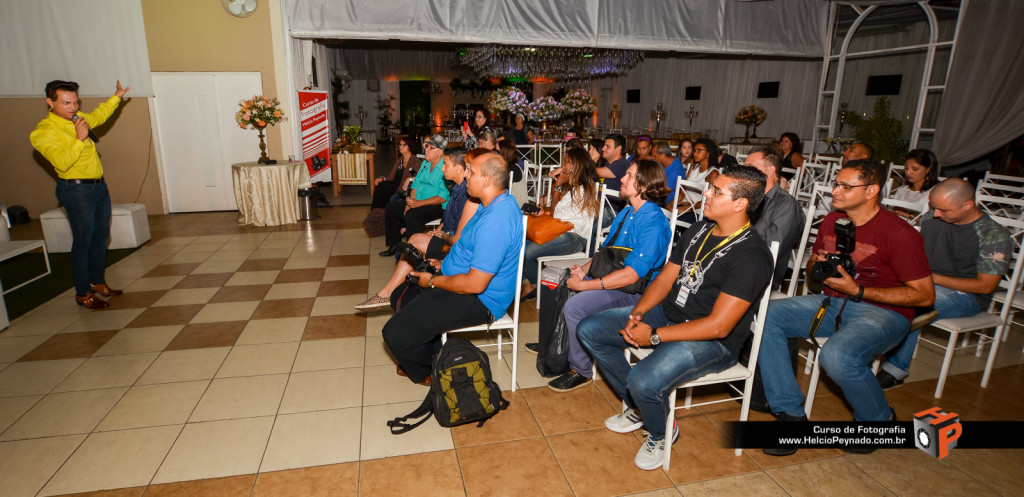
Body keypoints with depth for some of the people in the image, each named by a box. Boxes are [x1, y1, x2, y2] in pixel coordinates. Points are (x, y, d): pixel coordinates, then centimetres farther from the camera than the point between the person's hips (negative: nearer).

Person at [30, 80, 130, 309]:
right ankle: (83, 293, 8)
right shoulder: (44, 131, -15)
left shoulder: (77, 118, 10)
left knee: (101, 237, 14)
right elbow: (62, 162, -28)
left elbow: (98, 115, 34)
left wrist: (116, 97, 34)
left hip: (99, 186, 8)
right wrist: (79, 138, -31)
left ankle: (97, 282, 27)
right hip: (77, 190, -8)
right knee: (83, 241, -3)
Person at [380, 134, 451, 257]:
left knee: (411, 215, -33)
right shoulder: (425, 163, 11)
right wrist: (410, 201, -2)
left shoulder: (446, 168, -18)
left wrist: (419, 203, -25)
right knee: (390, 209, 5)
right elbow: (416, 184, 15)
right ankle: (394, 245, 16)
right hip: (417, 202, 9)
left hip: (437, 206, -9)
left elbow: (443, 197, -24)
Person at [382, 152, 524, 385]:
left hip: (478, 299, -11)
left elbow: (475, 284, -30)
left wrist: (433, 281, -15)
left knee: (395, 333, -15)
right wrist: (445, 264, 11)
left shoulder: (494, 223, -31)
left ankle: (427, 373, 16)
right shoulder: (501, 202, 4)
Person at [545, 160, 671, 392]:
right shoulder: (626, 212, 9)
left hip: (633, 289, -9)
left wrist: (584, 284, -24)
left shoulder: (654, 223, -21)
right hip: (608, 276, 9)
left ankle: (580, 370, -5)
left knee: (574, 307, -26)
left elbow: (632, 274, -27)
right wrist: (585, 269, -3)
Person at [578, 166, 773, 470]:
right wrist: (637, 314, -8)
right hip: (667, 314, 9)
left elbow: (718, 326, -25)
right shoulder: (700, 229, 5)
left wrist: (654, 336, -21)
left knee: (644, 381, -34)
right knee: (589, 330, 2)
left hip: (713, 342, -8)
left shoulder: (751, 255, -21)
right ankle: (637, 408, 16)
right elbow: (666, 278, 9)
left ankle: (660, 433, 5)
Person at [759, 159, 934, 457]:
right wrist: (816, 267, -8)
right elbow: (812, 274, 18)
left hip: (882, 311, -6)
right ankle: (790, 412, -11)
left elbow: (925, 295, -13)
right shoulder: (831, 222, 6)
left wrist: (857, 290, -20)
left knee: (837, 356, -36)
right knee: (766, 315, -16)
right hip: (833, 304, 7)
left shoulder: (898, 233, -14)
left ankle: (880, 419, 0)